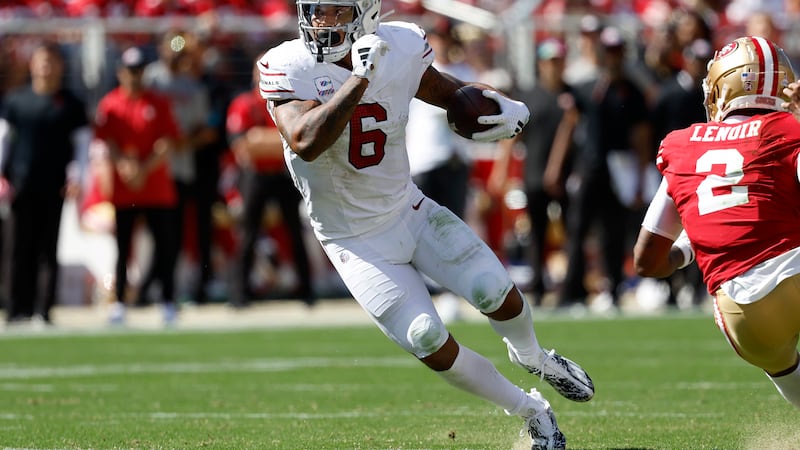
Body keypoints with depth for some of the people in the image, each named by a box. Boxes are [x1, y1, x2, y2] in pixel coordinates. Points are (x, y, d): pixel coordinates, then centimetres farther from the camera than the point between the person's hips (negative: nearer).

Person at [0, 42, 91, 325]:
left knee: (49, 251, -1)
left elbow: (82, 142, 6)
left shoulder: (71, 104, 5)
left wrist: (75, 178, -6)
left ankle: (45, 309, 3)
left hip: (55, 188, -1)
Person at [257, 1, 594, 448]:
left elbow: (448, 92, 11)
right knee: (430, 343, -12)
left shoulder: (401, 49, -9)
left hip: (409, 210, 3)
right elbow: (305, 142, -38)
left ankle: (534, 357, 27)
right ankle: (531, 411, 9)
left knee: (496, 293, -9)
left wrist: (509, 109, -9)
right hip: (357, 240, -3)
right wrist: (360, 77, -40)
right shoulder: (288, 69, -21)